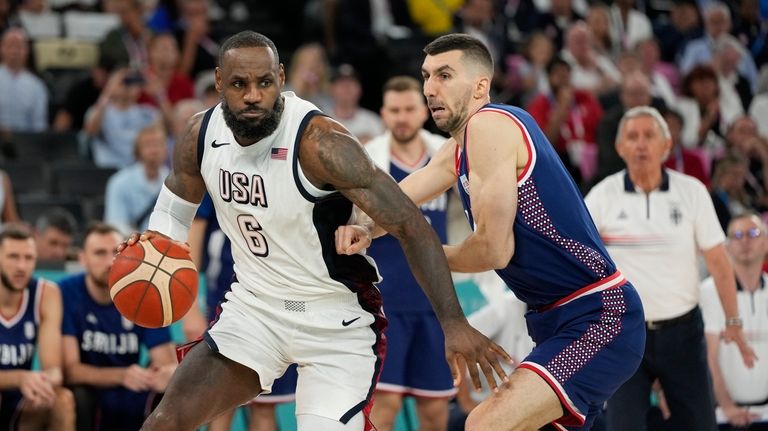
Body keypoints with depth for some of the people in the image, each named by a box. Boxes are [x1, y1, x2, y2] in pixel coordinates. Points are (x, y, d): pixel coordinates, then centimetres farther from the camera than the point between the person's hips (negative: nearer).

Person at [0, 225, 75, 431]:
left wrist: (46, 381, -37)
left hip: (20, 411, 3)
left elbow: (53, 368, -11)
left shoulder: (46, 294, -6)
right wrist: (20, 378, -42)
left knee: (63, 399, -25)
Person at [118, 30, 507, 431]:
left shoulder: (319, 142, -25)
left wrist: (453, 323, -33)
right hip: (254, 307, 5)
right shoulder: (201, 135, -7)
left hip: (336, 319, -5)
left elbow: (411, 225, -26)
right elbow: (173, 209, 14)